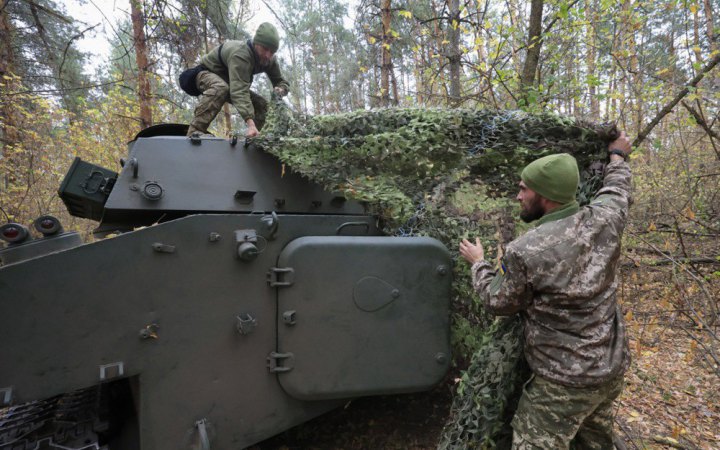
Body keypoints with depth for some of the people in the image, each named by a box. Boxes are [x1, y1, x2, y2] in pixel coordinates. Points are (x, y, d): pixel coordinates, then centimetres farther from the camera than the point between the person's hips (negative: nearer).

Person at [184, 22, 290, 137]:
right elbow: (239, 91, -49)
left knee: (262, 104, -6)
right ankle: (194, 132, -39)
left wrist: (280, 90, -31)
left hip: (229, 81, 7)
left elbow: (282, 82, -4)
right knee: (220, 88, -41)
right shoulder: (240, 54, -37)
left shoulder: (270, 60, -14)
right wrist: (250, 123, -61)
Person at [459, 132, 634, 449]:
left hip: (564, 380, -7)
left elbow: (499, 303, -8)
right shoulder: (604, 219, -8)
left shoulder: (524, 251, -25)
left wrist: (478, 264, 7)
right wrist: (617, 157, 36)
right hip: (613, 368, 7)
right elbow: (617, 189, 17)